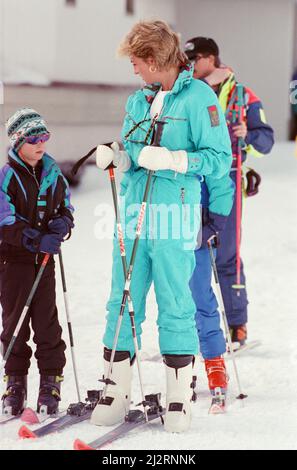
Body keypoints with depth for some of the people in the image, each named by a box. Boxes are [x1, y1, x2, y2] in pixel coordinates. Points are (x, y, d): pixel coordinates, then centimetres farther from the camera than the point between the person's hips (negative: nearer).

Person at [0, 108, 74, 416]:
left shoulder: (53, 174, 8)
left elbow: (66, 207, 17)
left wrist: (61, 224, -7)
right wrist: (37, 240, -23)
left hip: (45, 258, 3)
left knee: (47, 321, 1)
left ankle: (51, 382, 7)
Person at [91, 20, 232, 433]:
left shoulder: (198, 96, -4)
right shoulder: (138, 101, 17)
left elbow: (220, 159, -9)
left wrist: (170, 159, -19)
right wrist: (114, 156, 0)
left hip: (174, 218, -6)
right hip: (133, 213, 6)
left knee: (175, 307, -2)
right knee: (122, 305, 6)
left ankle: (179, 399, 5)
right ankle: (116, 395, 13)